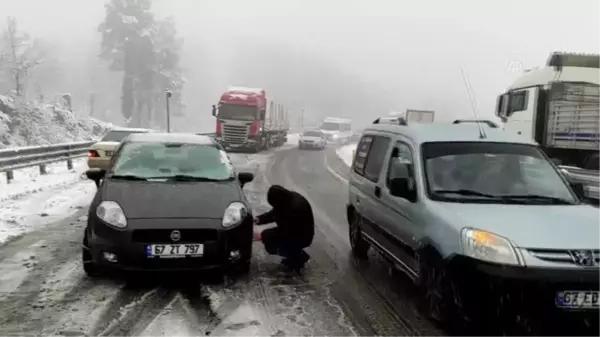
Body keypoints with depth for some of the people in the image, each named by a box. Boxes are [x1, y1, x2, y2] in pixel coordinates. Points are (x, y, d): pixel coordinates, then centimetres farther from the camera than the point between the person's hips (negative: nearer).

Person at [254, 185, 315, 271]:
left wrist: (262, 235, -22)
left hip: (301, 238, -9)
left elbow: (283, 231, -27)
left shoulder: (295, 209, -34)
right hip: (292, 231, 9)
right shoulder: (287, 199, -8)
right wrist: (259, 219, -9)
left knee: (270, 245, -18)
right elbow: (274, 213, 6)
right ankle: (294, 255, 13)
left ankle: (299, 258, 1)